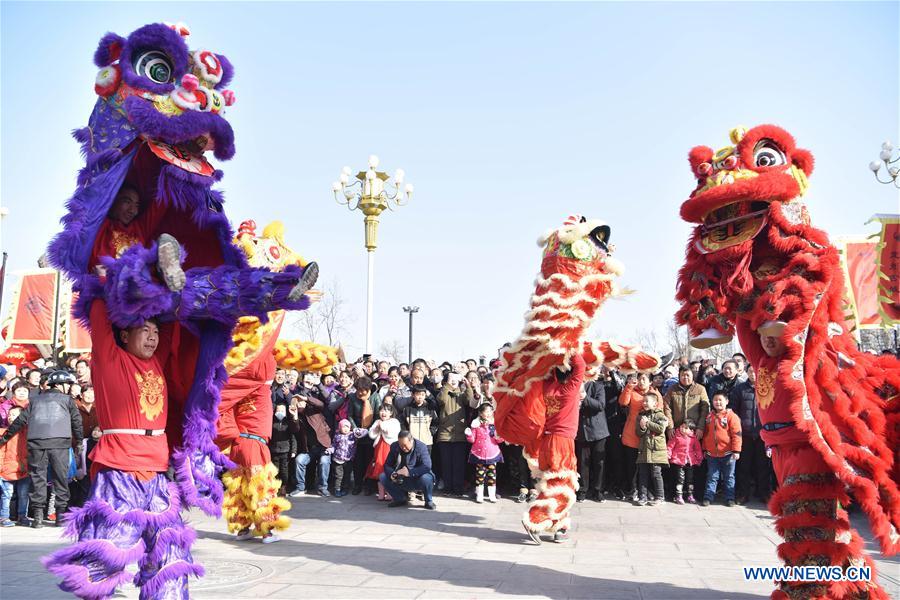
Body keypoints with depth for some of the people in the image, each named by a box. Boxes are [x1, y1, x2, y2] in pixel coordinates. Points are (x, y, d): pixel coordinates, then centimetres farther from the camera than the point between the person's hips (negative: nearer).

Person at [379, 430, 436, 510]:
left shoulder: (421, 447, -17)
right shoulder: (394, 447, -5)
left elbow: (427, 467, -29)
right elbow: (387, 465, -2)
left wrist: (410, 472, -39)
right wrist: (391, 474, -26)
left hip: (417, 480, -4)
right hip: (400, 481, 4)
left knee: (426, 478, -36)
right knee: (382, 477, -13)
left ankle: (429, 501, -5)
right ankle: (401, 499, 6)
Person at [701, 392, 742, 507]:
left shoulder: (731, 416, -9)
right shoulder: (709, 416, 8)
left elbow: (736, 434, -11)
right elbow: (706, 434, 16)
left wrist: (736, 450, -15)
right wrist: (705, 449, 16)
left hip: (727, 453, -4)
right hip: (712, 454, 4)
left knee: (729, 476, 8)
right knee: (712, 476, 8)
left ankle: (730, 498, 16)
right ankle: (708, 497, 11)